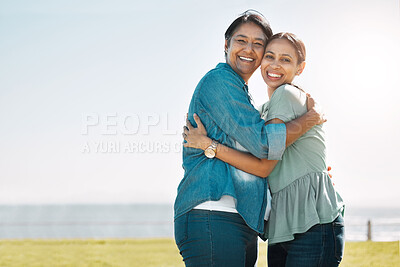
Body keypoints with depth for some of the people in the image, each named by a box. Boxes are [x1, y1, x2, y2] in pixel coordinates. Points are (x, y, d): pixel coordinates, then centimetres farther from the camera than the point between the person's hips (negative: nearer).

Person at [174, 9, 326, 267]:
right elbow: (264, 143, -14)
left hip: (243, 223, 10)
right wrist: (309, 120, 1)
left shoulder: (241, 93, 27)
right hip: (212, 218, -10)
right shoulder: (219, 80, -4)